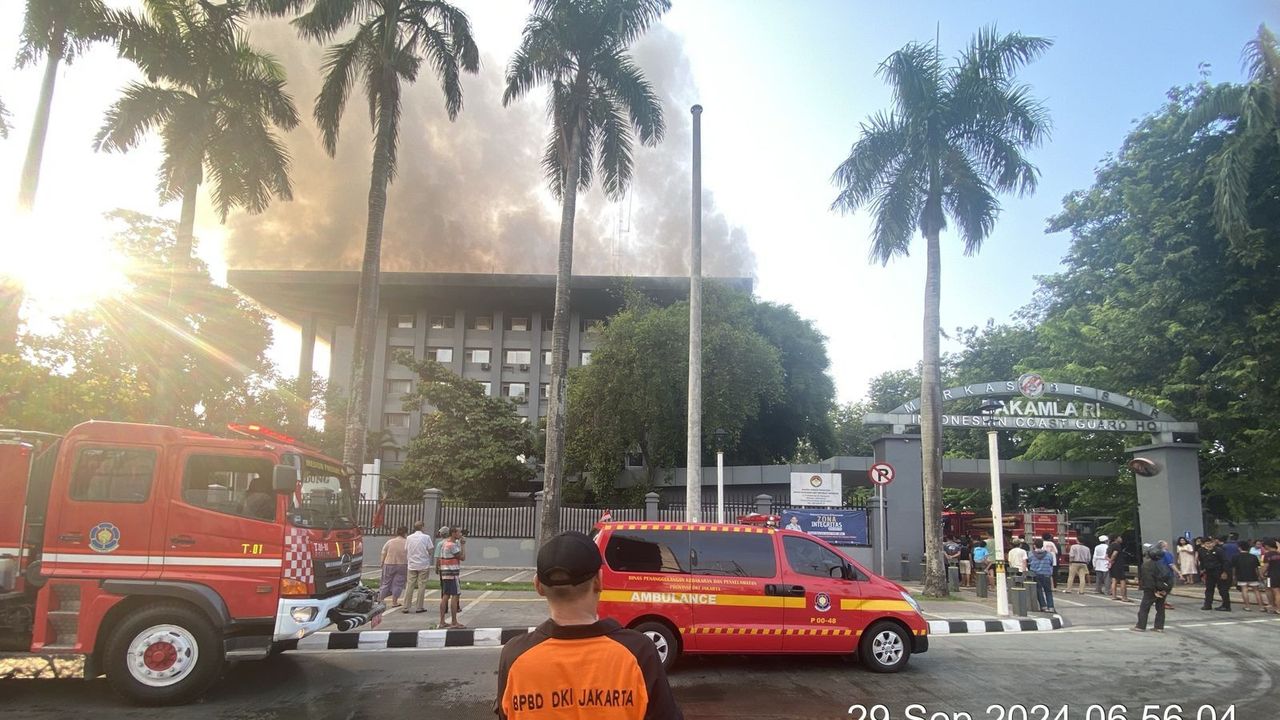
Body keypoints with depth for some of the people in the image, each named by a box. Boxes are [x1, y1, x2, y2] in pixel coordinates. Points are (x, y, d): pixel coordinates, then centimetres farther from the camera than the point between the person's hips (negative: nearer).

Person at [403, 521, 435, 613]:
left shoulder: (409, 538, 4)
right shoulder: (426, 537, -5)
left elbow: (406, 551, 8)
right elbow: (430, 551, -5)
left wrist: (406, 563, 19)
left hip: (412, 565, 3)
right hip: (423, 565, -3)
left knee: (410, 586, 7)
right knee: (421, 586, 2)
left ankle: (406, 606, 8)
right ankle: (419, 607, 4)